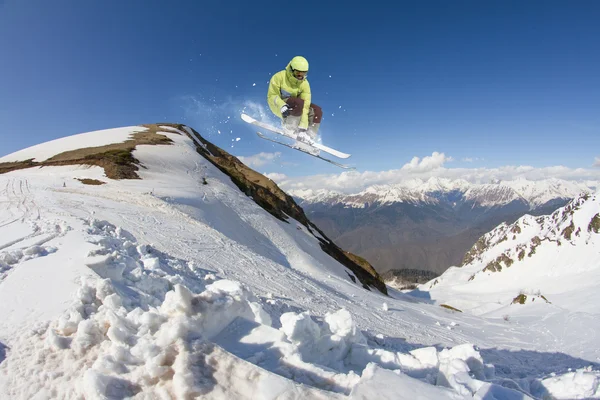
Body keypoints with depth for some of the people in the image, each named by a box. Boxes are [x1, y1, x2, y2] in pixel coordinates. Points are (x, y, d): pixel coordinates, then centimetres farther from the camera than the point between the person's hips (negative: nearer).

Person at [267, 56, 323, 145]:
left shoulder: (304, 83, -11)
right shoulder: (279, 77, -17)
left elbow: (305, 105, -19)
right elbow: (272, 96, -17)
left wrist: (303, 127, -29)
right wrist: (282, 106, -40)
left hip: (295, 107, 5)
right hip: (278, 105, -5)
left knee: (317, 110, -13)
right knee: (299, 102, -35)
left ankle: (308, 137, -13)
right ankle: (288, 125, -19)